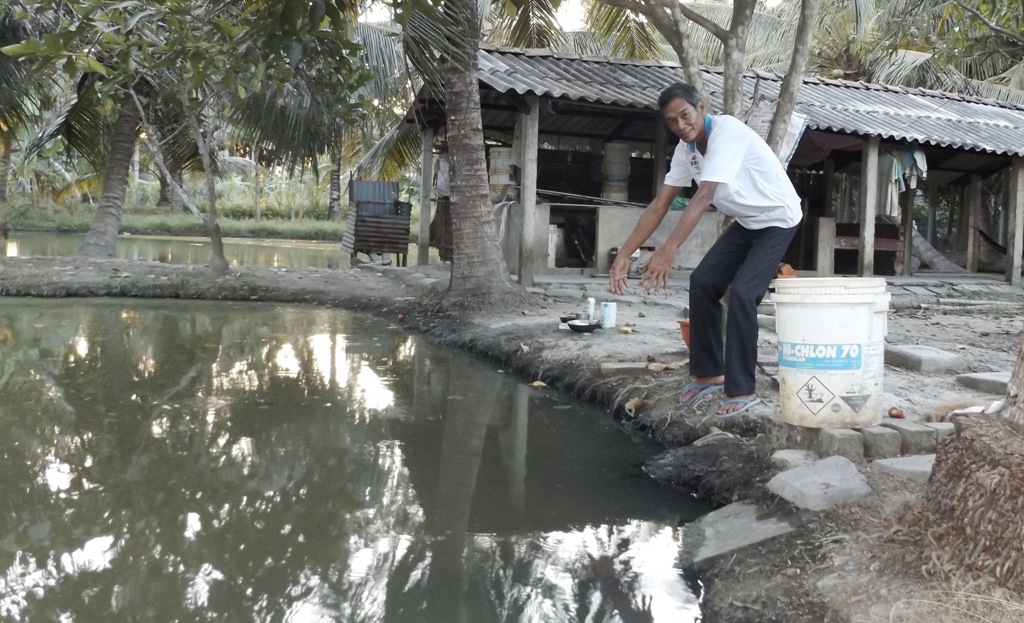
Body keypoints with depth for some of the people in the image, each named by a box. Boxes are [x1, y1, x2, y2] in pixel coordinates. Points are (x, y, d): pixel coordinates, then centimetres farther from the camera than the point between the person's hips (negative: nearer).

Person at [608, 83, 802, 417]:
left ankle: (742, 390, -9)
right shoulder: (685, 150, -5)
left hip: (777, 219, -8)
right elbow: (658, 206, -5)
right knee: (703, 281, 1)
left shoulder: (726, 131, -30)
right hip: (746, 222, 8)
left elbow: (704, 198, -40)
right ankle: (709, 373, 14)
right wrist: (623, 255, -12)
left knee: (741, 293, -19)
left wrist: (668, 250, -49)